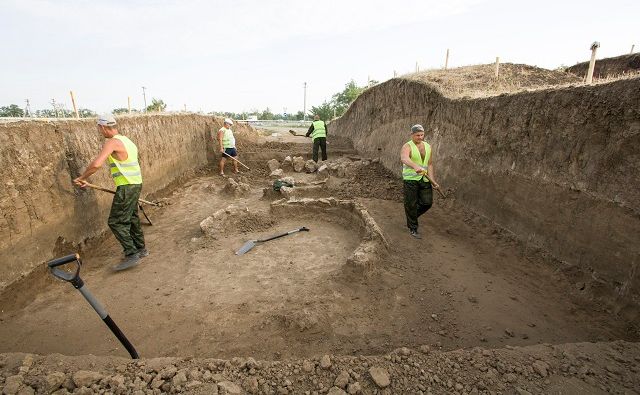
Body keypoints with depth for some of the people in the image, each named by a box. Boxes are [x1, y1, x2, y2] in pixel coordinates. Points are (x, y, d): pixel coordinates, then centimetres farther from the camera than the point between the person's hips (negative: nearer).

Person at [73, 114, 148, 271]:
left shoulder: (112, 142, -14)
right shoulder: (126, 140, 15)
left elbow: (96, 164, -24)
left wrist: (81, 178, -8)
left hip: (126, 187, -9)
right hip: (135, 184, 9)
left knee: (116, 222, -3)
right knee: (132, 218, 19)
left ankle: (131, 255, -2)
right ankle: (140, 249, 29)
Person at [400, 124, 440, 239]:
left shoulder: (428, 147, 10)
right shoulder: (407, 146, -10)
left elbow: (430, 164, 12)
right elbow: (404, 159, -33)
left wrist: (432, 181, 3)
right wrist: (416, 166, -52)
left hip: (424, 179, 6)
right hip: (411, 179, -5)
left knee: (427, 202, 3)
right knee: (411, 205, 1)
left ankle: (411, 217, 30)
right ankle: (413, 229, 17)